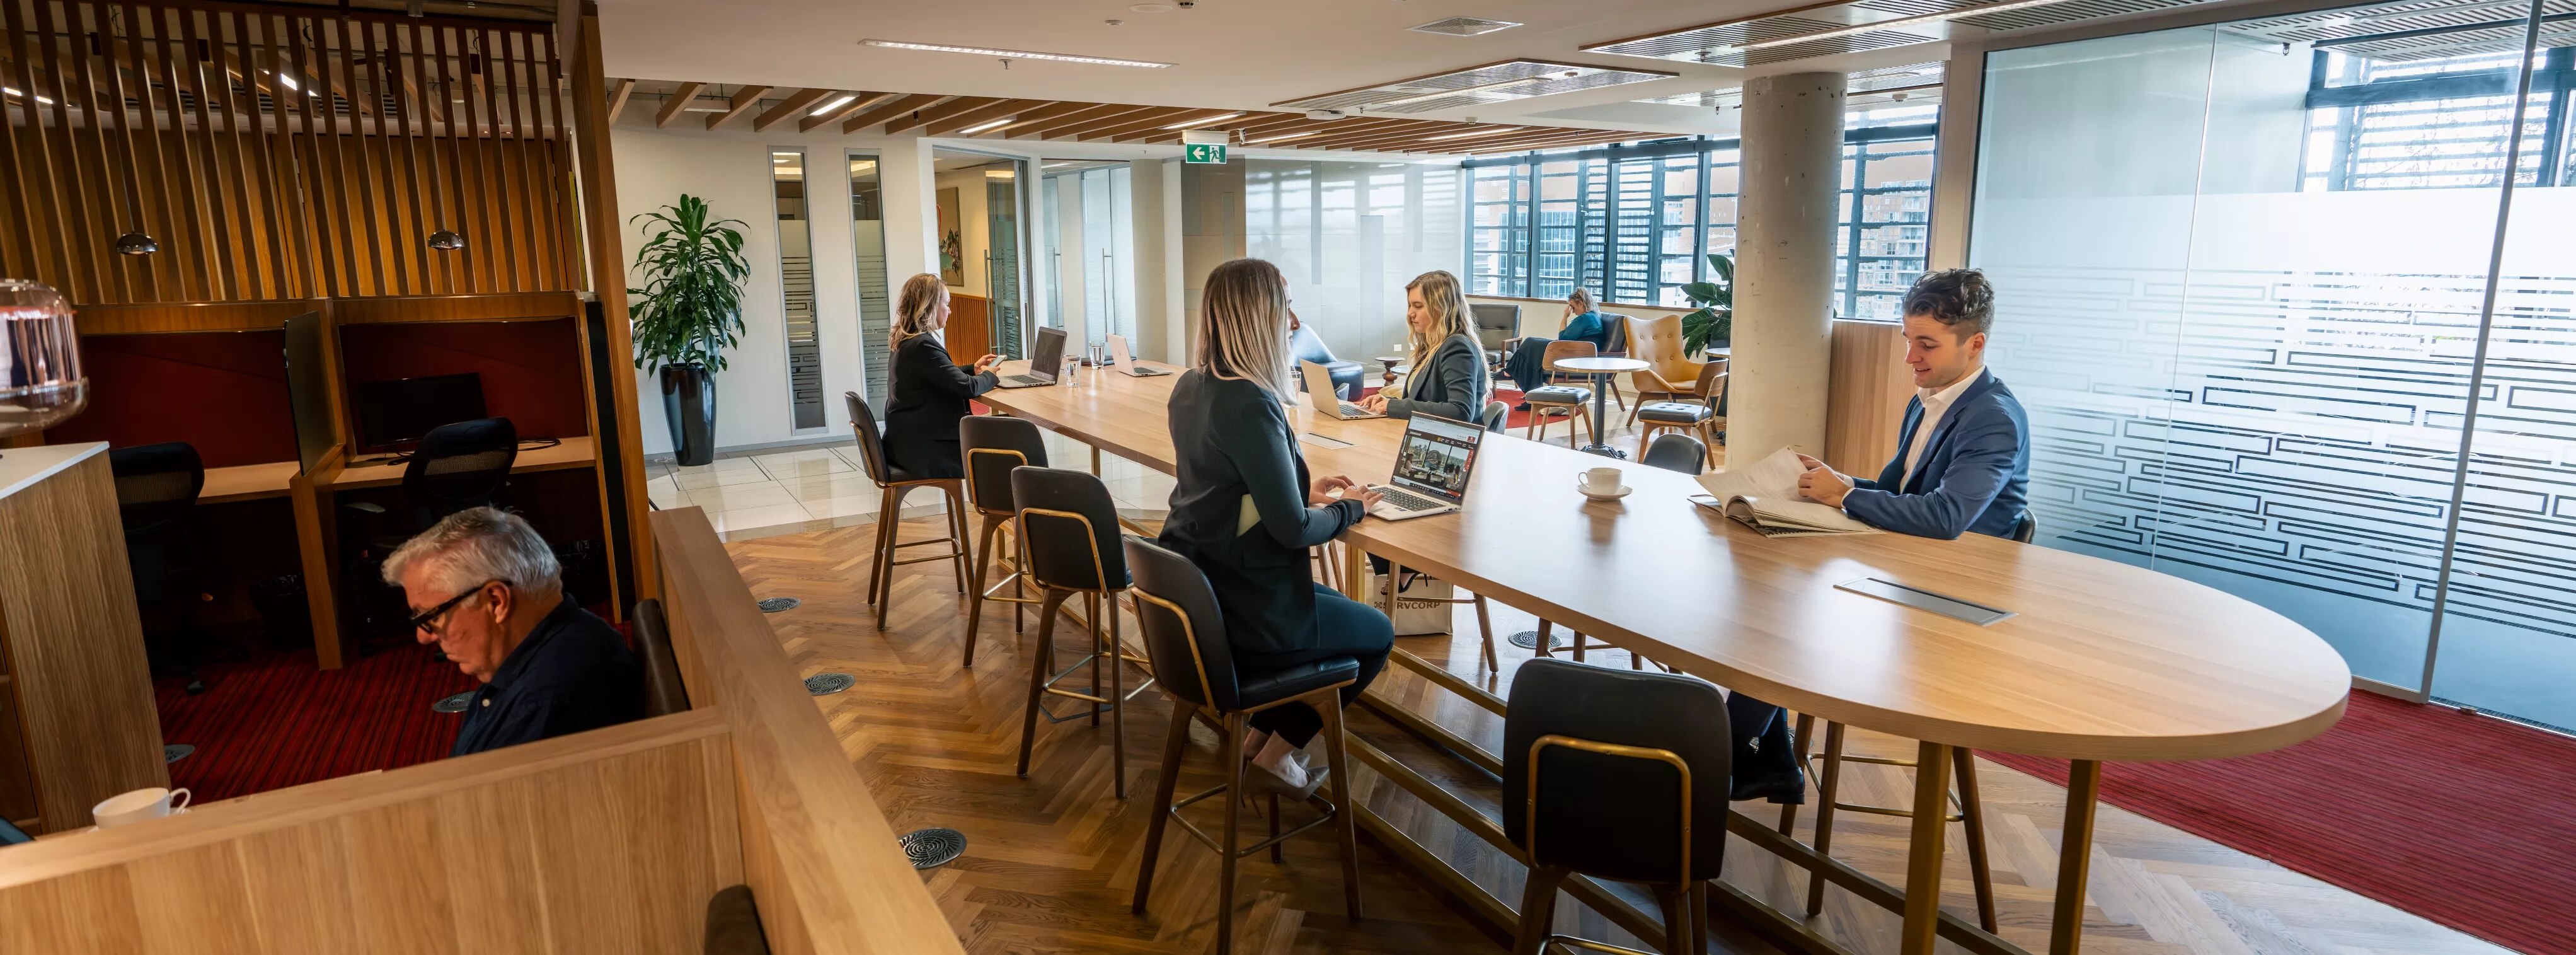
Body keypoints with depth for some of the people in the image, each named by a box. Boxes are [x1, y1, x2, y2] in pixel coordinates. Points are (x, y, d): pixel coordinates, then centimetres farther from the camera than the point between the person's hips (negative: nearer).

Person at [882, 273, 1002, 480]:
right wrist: (990, 376, -3)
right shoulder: (923, 345, -21)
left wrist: (973, 369, 14)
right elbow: (968, 388, -23)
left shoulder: (906, 342, 9)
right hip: (923, 450, -9)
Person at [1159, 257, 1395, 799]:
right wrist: (1348, 510, -3)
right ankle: (1279, 750, 21)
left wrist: (1303, 490, 12)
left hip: (1190, 593, 9)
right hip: (1243, 615, -8)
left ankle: (1259, 734, 30)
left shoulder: (1190, 388, 1)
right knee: (1378, 635, 17)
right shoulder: (1251, 405, -27)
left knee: (1336, 604, 31)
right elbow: (1292, 530, -21)